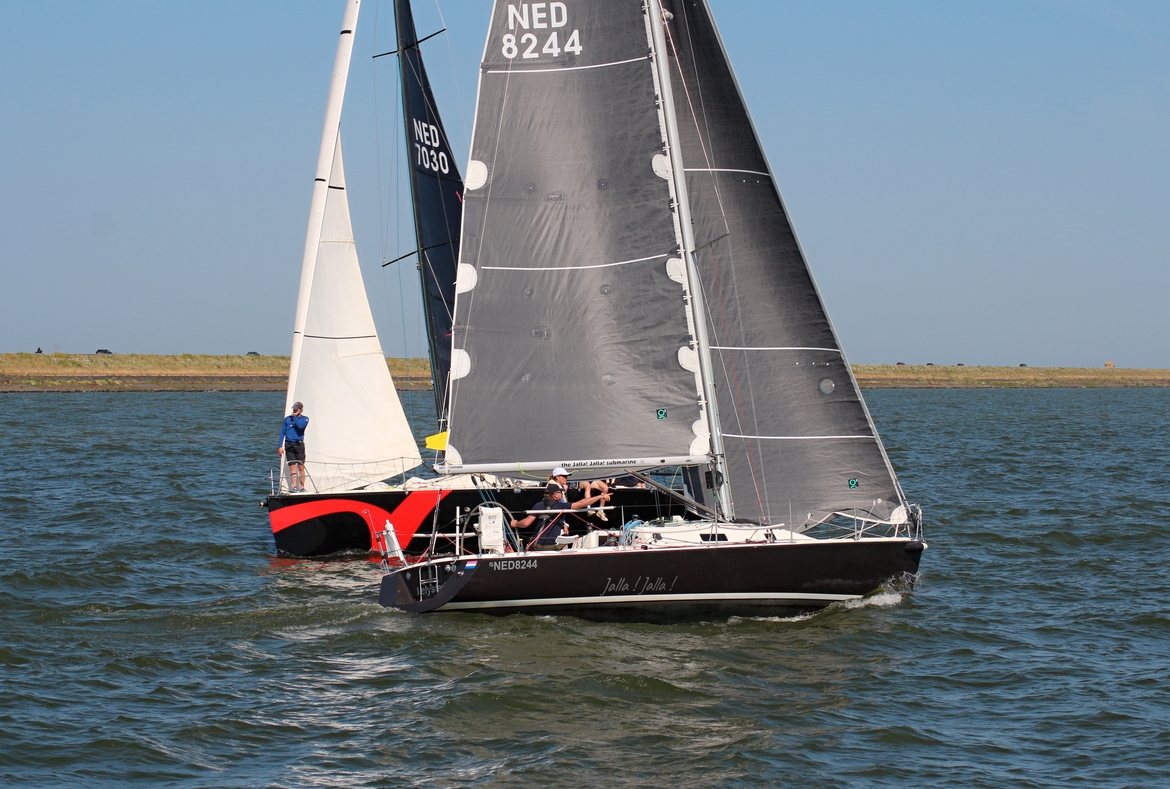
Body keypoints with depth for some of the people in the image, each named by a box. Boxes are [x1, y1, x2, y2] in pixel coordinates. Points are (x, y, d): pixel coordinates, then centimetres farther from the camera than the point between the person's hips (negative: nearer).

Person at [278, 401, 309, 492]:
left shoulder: (304, 419, 7)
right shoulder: (287, 419, 13)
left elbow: (300, 426, -16)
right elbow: (282, 432, 12)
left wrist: (295, 417, -2)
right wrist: (280, 446, 4)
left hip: (299, 445, -2)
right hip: (289, 445, 2)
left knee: (301, 467, -3)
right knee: (292, 467, -3)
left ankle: (302, 487, 3)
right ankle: (294, 487, -7)